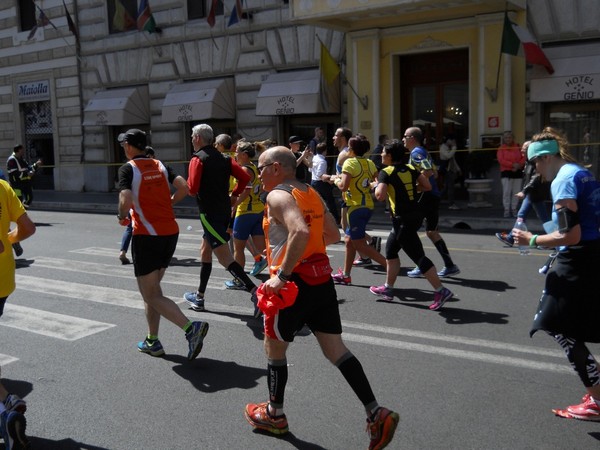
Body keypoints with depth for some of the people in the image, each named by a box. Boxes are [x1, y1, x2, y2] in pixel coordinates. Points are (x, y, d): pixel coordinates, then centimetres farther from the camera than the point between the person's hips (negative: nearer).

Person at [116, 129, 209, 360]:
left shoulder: (128, 168, -6)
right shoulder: (159, 165, 11)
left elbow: (126, 200, -20)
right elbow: (183, 188, 3)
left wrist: (121, 217, -1)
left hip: (146, 236, -7)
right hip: (170, 232, 7)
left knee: (151, 295, -1)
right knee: (153, 288, 20)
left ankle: (190, 328, -20)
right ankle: (152, 341, 23)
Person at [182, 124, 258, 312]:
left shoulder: (198, 159, -10)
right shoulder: (224, 158, 10)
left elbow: (192, 189, -17)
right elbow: (245, 177, 2)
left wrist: (187, 184, 4)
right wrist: (234, 195, 12)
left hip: (209, 213, -8)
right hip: (224, 211, 8)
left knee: (225, 258, -11)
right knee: (205, 251, 21)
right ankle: (199, 297, 29)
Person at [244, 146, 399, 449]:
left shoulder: (278, 196, -12)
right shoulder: (311, 194, 14)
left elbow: (300, 233, -30)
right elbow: (333, 235, 19)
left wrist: (281, 275, -26)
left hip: (295, 284, -8)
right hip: (322, 279, 8)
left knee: (274, 348, 13)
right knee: (335, 349, 9)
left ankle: (274, 415, 30)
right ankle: (376, 414, 3)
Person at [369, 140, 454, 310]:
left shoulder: (386, 172, -10)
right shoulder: (410, 169, 9)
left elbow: (380, 196, -23)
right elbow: (427, 186, 7)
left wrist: (376, 185, -2)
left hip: (403, 220, -8)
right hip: (415, 215, 8)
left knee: (418, 256, -6)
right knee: (391, 249, 20)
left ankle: (441, 291, -7)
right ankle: (388, 289, 28)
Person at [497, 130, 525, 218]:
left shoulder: (518, 147, 9)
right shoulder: (501, 148, 1)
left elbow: (523, 158, 6)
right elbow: (501, 160, -10)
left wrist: (519, 165, -13)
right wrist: (512, 164, -17)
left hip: (518, 172, 3)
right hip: (506, 172, -3)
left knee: (516, 192, 4)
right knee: (506, 192, -9)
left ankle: (514, 209, 13)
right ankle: (506, 210, -5)